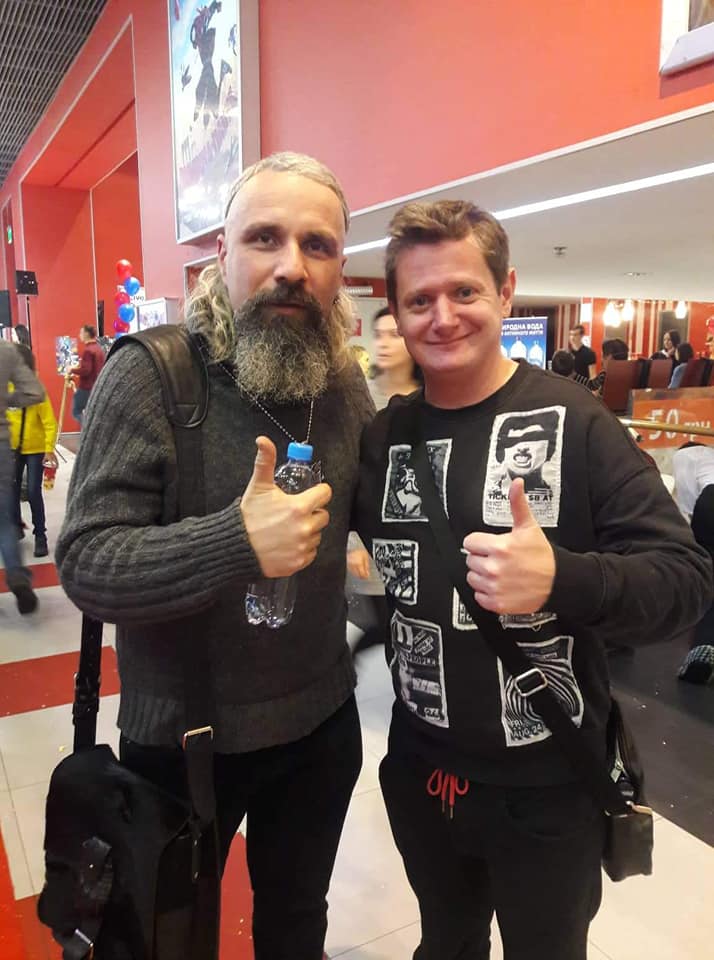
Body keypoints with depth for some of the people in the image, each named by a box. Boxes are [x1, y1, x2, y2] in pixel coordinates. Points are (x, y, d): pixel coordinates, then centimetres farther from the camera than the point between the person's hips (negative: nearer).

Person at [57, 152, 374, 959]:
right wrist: (237, 543, -37)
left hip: (322, 720, 4)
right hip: (184, 736, -3)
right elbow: (84, 565, -23)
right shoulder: (148, 374, -18)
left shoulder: (346, 382, -2)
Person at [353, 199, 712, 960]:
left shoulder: (573, 422, -15)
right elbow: (360, 552, 14)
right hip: (420, 771, 4)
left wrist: (561, 581, -35)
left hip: (548, 786, -3)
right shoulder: (384, 435, -1)